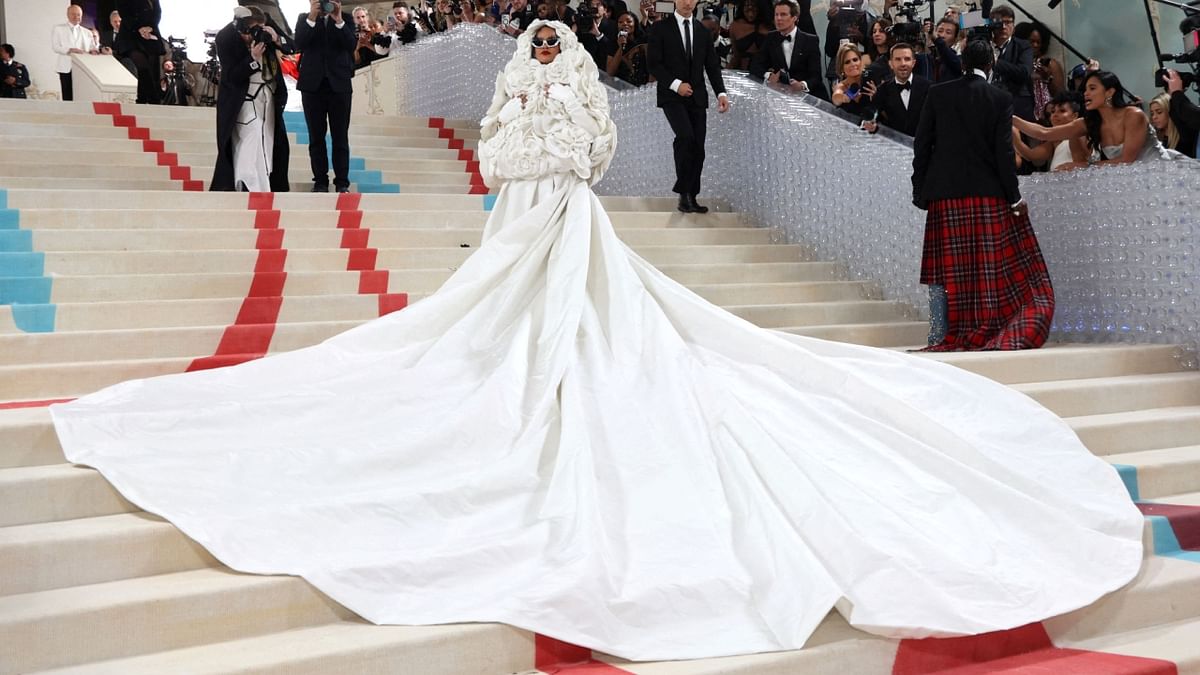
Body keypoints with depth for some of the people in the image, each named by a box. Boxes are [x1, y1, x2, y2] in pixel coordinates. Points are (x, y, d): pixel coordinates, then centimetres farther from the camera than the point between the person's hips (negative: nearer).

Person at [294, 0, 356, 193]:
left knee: (340, 137, 0)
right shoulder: (304, 18, 7)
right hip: (312, 84, 1)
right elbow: (299, 45, -10)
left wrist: (338, 20, -19)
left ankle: (342, 182, 2)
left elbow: (351, 45, -9)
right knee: (316, 136, 4)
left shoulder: (346, 19, 6)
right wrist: (312, 18, -17)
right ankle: (320, 180, 8)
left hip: (339, 84, -1)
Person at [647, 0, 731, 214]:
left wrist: (721, 93, -3)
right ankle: (684, 193, -16)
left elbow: (712, 65, 11)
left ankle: (691, 197, 9)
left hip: (697, 97, 5)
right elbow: (653, 63, -5)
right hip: (672, 96, -5)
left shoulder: (702, 31, 14)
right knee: (686, 136, -24)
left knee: (698, 148, 1)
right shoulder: (661, 28, 1)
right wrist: (675, 84, -15)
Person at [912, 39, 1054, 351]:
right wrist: (1014, 197, 1)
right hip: (987, 195, -1)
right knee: (991, 267, 3)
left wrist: (920, 191, 8)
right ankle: (991, 332, 4)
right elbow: (1003, 150, -5)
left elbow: (922, 144, 2)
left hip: (944, 194, 1)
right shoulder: (1001, 98, -1)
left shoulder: (937, 93, 3)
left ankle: (939, 337, 3)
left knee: (943, 268, 4)